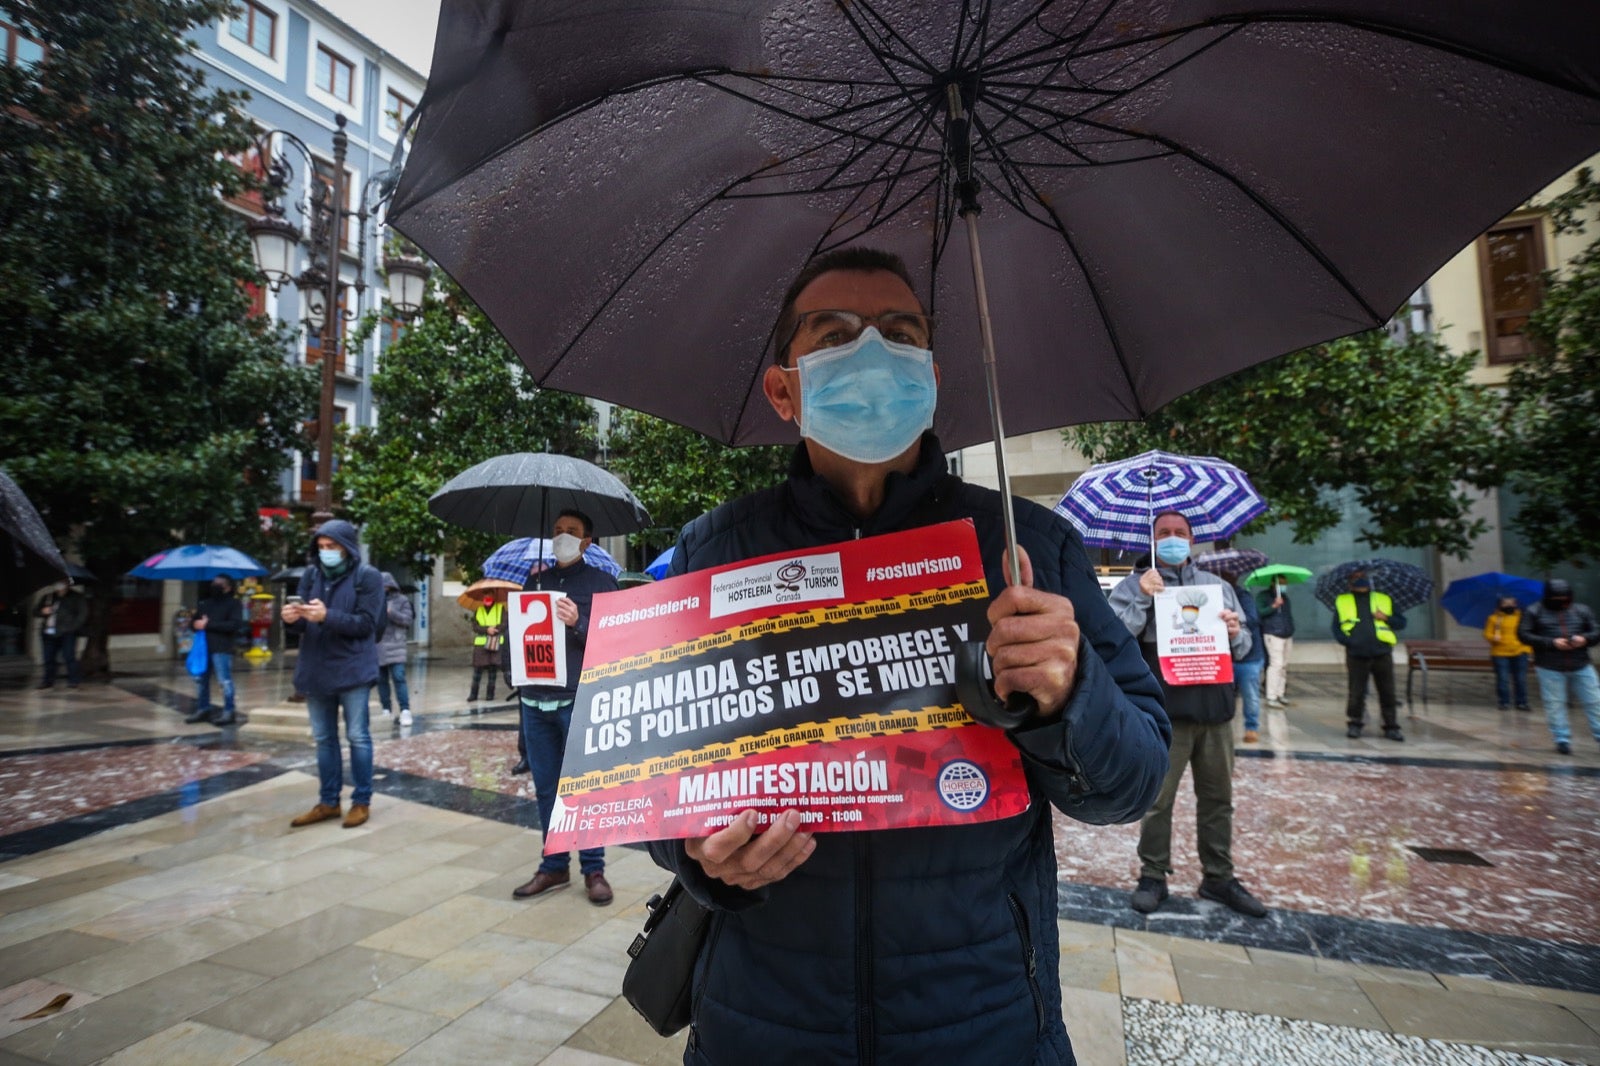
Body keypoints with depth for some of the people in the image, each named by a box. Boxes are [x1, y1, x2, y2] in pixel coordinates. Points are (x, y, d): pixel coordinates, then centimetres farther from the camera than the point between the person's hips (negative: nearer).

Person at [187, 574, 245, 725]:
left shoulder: (233, 603, -1)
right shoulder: (204, 603, 19)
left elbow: (234, 625, -14)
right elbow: (195, 621, 16)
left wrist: (208, 625, -15)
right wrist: (197, 624, -8)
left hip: (222, 649, -7)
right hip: (203, 647, 7)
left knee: (225, 681, -6)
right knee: (200, 679, 12)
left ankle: (229, 712, 0)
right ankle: (203, 709, 24)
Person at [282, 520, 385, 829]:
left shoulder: (368, 577, -7)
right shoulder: (311, 574, 7)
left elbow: (365, 624, -15)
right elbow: (304, 624, 6)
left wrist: (327, 616, -28)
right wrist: (293, 619, -16)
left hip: (352, 670, -5)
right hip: (316, 670, 5)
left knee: (358, 737, 2)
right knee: (323, 739, 13)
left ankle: (361, 802, 13)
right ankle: (328, 802, 24)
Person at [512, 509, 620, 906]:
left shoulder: (601, 582, 0)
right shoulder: (536, 581, 14)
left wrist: (578, 623, -23)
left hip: (580, 700, -4)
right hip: (535, 698, 5)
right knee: (546, 788, 12)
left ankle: (593, 869, 15)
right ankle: (554, 866, 25)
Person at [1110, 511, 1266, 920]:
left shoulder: (1219, 586, 16)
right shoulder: (1134, 585, 3)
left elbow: (1244, 649, 16)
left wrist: (1236, 634, -6)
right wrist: (1142, 599, -20)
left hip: (1216, 709, 4)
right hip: (1163, 712, -4)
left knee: (1217, 799, 13)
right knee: (1157, 800, 1)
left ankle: (1219, 878, 27)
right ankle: (1152, 877, 15)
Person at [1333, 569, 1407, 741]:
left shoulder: (1384, 599, 17)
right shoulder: (1342, 601, 13)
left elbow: (1401, 622, 14)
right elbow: (1336, 627, 9)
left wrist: (1386, 618, -5)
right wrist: (1346, 640, -9)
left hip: (1382, 654, 1)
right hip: (1356, 655, -1)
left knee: (1388, 692, 3)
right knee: (1355, 692, 1)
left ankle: (1391, 727, 11)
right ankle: (1354, 724, 13)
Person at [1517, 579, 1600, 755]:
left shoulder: (1582, 611, 10)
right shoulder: (1534, 612, -1)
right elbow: (1523, 634, -6)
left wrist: (1585, 638, -12)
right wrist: (1551, 643, -17)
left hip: (1582, 667, 3)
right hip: (1549, 669, -3)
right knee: (1555, 704, 1)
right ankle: (1562, 739, 10)